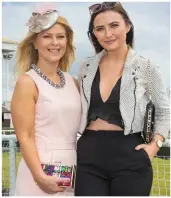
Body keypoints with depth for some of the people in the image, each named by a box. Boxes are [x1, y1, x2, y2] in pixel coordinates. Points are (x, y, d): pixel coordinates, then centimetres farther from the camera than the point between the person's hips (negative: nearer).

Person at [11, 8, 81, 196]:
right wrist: (40, 177, -19)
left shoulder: (72, 81, 9)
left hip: (71, 173, 5)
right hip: (39, 172, -5)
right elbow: (25, 137, -12)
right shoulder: (27, 82, -7)